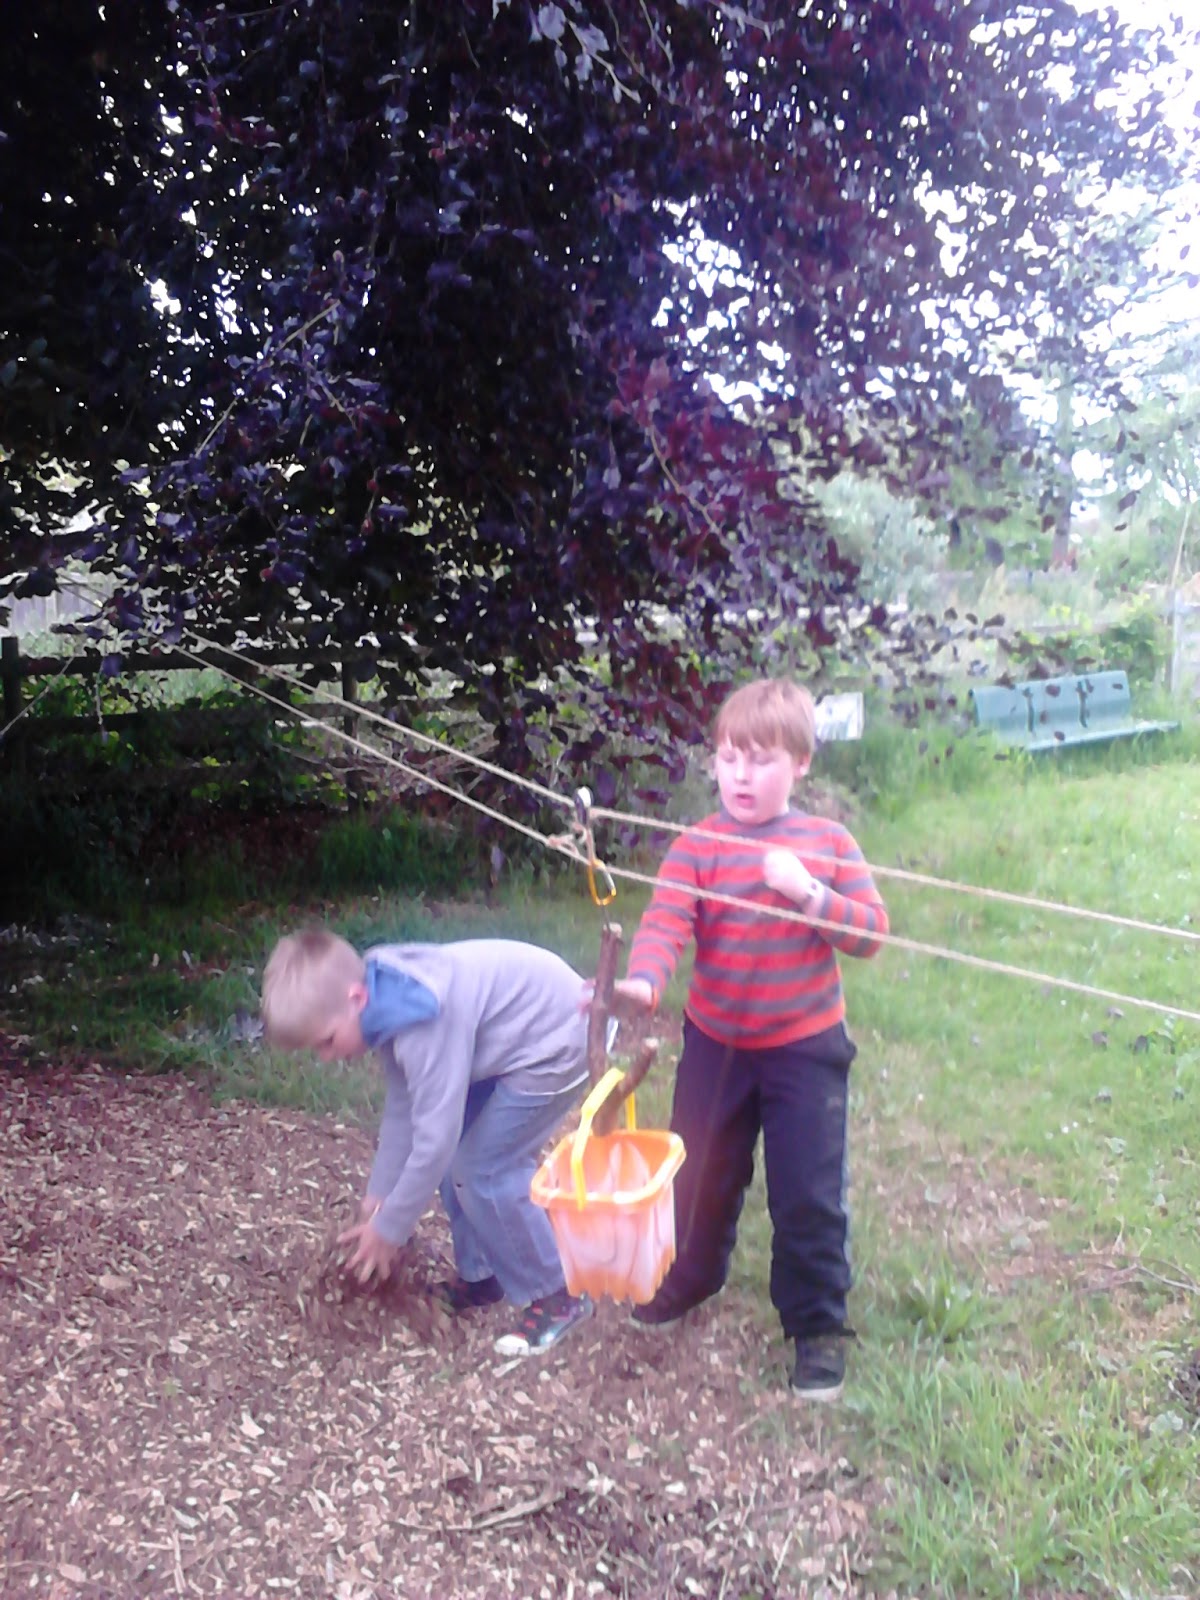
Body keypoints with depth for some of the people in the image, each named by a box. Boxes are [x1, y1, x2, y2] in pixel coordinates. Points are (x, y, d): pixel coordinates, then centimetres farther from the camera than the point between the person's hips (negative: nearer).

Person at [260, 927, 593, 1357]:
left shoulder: (424, 1025, -32)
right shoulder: (387, 1002, -4)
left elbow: (435, 1137, -26)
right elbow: (403, 1106, 8)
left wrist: (388, 1229, -13)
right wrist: (377, 1197, 9)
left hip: (554, 1036, -9)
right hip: (513, 1034, 9)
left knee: (483, 1170, -7)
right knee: (456, 1158, 11)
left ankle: (556, 1297, 7)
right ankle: (480, 1276, 28)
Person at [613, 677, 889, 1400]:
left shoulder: (829, 843, -5)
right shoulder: (697, 847, -8)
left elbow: (870, 932, -10)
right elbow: (665, 924, -21)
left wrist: (808, 892, -26)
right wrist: (643, 984, -41)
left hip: (806, 1048, -1)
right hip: (715, 1042, 2)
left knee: (810, 1195, 3)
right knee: (702, 1173, 19)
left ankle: (819, 1325, 24)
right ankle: (692, 1276, 46)